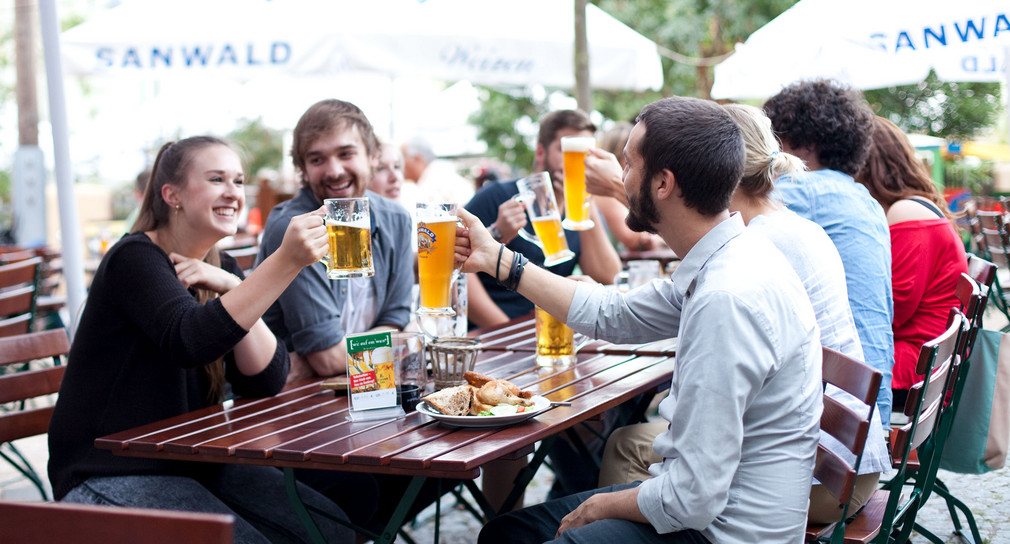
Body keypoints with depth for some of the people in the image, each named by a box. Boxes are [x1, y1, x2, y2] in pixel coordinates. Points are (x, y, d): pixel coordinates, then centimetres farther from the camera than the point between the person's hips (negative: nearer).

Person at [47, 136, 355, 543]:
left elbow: (266, 380, -4)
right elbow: (190, 340, -34)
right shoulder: (135, 258, -13)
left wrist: (229, 287, -17)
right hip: (111, 475, -7)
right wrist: (285, 262, -41)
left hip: (194, 462, 7)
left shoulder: (219, 268, 8)